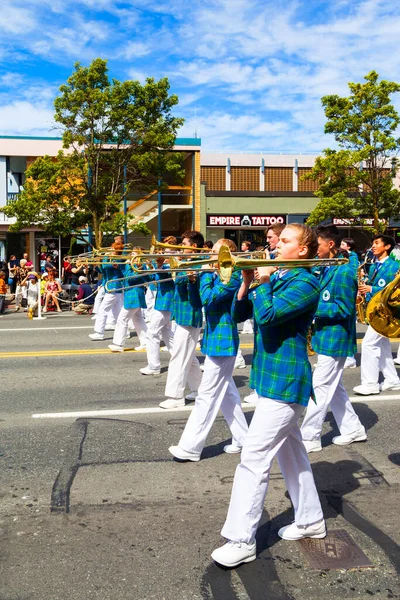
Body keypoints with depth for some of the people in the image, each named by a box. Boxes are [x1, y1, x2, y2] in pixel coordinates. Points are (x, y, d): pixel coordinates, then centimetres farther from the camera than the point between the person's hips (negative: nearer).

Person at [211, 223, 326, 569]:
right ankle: (310, 520, 35)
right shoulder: (276, 276, 10)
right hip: (274, 376, 10)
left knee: (255, 457, -7)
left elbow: (267, 315, -29)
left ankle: (242, 541, 3)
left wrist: (263, 281, -14)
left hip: (285, 379, -9)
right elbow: (239, 314, 8)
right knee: (290, 452, 19)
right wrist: (248, 282, -5)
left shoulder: (306, 283, -15)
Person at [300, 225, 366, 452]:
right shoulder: (326, 269, 10)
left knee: (320, 390, -3)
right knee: (334, 387, 18)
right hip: (328, 337, 10)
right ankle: (353, 429, 31)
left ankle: (309, 438, 5)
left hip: (335, 339, -10)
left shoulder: (344, 272, -18)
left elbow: (344, 308, -21)